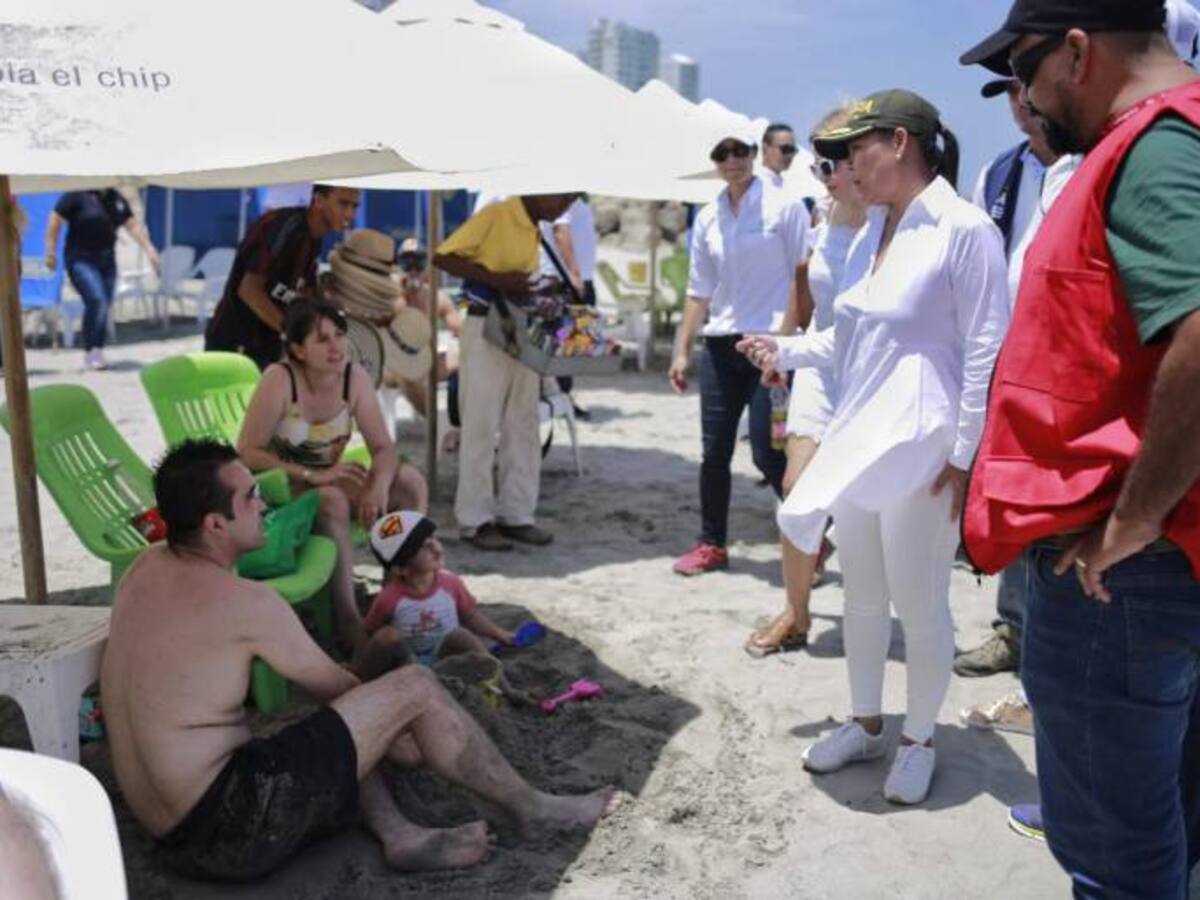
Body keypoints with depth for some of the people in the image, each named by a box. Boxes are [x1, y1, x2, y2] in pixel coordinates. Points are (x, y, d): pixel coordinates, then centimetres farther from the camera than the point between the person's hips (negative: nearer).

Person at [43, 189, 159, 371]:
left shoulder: (116, 199, 10)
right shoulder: (77, 195, -7)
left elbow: (133, 225, 11)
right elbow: (55, 220, -6)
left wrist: (148, 249, 2)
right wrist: (51, 252, -8)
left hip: (106, 259, 6)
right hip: (81, 259, -6)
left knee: (104, 307, 4)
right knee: (96, 300, -21)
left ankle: (97, 352, 15)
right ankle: (90, 351, -12)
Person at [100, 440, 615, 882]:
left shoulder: (145, 570, 9)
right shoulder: (244, 601, -17)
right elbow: (332, 685, -3)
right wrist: (397, 723, 18)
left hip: (176, 836, 9)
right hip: (226, 828, -9)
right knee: (415, 689, -6)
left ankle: (397, 834, 3)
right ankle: (531, 809, 11)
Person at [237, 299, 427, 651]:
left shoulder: (355, 378, -8)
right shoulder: (279, 380, -22)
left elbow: (383, 448, -10)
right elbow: (247, 453, -22)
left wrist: (379, 487, -31)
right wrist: (312, 475, -29)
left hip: (328, 481, 5)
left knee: (409, 481, -16)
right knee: (333, 500, -36)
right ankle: (347, 619, -27)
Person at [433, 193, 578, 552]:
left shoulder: (537, 232, 13)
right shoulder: (496, 214, -9)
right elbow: (443, 257, -13)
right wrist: (496, 279, -21)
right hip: (486, 329, -8)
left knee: (523, 426, 9)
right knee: (481, 427, -2)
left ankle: (516, 515, 17)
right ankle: (476, 520, 6)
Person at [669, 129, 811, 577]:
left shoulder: (785, 207, -2)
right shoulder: (707, 219, 11)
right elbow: (699, 289, 14)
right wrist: (682, 349, 9)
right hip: (721, 345, 5)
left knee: (767, 452, -7)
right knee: (715, 452, 7)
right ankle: (711, 544, 21)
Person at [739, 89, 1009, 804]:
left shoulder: (965, 229, -13)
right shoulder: (871, 235, 11)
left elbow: (987, 353, -14)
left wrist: (966, 454, -15)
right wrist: (787, 350, 9)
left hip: (921, 450, -8)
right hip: (857, 441, 8)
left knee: (919, 605, 6)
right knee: (862, 597, 17)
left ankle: (920, 739, 26)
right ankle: (865, 724, 34)